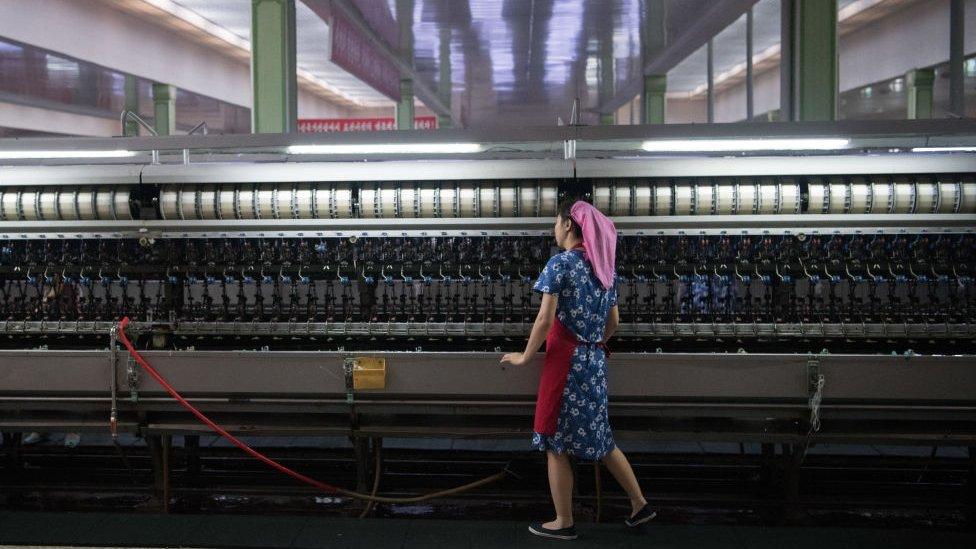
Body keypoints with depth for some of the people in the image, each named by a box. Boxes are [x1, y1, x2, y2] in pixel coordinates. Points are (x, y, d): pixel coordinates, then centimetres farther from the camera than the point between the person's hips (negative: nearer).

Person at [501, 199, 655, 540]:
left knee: (556, 443, 3)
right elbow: (613, 321, 16)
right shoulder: (604, 267, 11)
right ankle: (640, 504, 21)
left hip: (566, 359, -8)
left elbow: (545, 319, -16)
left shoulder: (560, 263, -11)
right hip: (596, 360, 8)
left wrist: (526, 356, -5)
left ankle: (564, 523, 12)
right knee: (598, 438, 18)